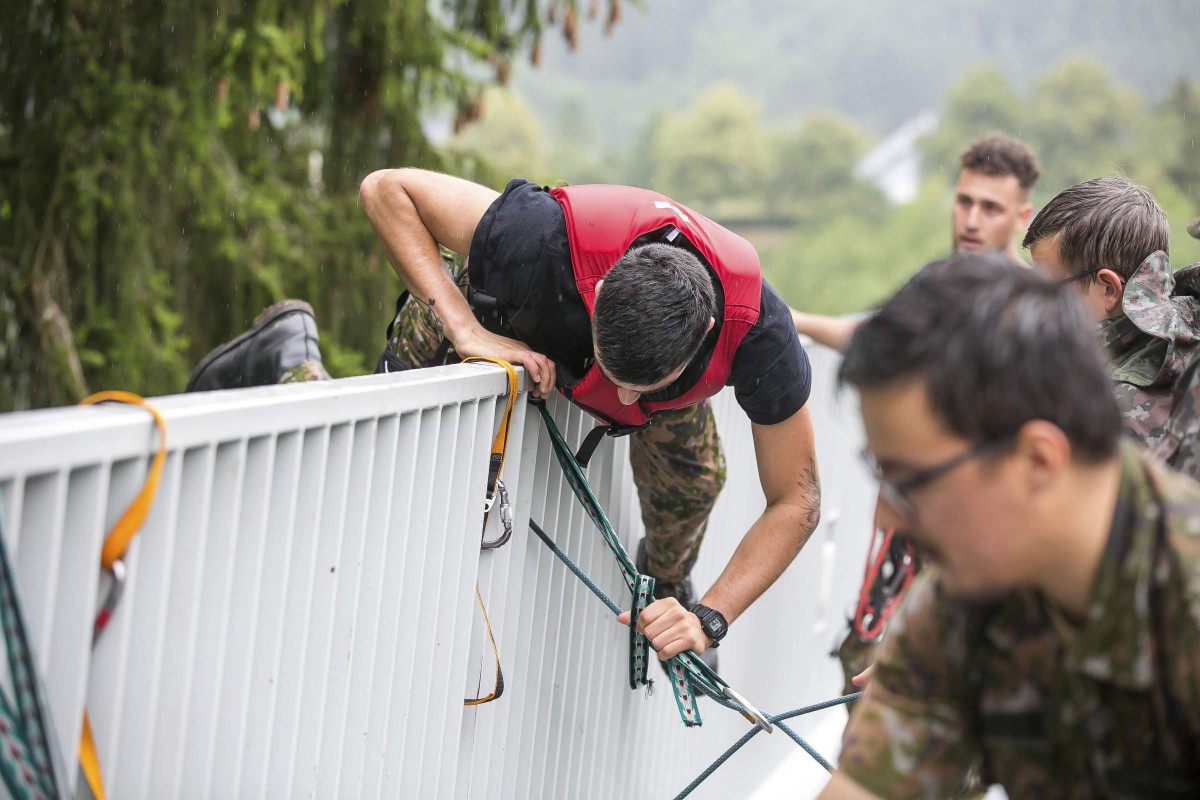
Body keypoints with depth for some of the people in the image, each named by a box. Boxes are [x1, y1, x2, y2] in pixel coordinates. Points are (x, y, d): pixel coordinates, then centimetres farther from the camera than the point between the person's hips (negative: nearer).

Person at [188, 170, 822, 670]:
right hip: (504, 322, -2)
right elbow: (386, 189, -33)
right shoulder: (546, 238, -47)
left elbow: (795, 502, -26)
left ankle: (668, 586, 23)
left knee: (692, 478, -9)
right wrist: (469, 332, -42)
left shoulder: (758, 333, -40)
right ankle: (290, 358, 14)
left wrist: (707, 619, -36)